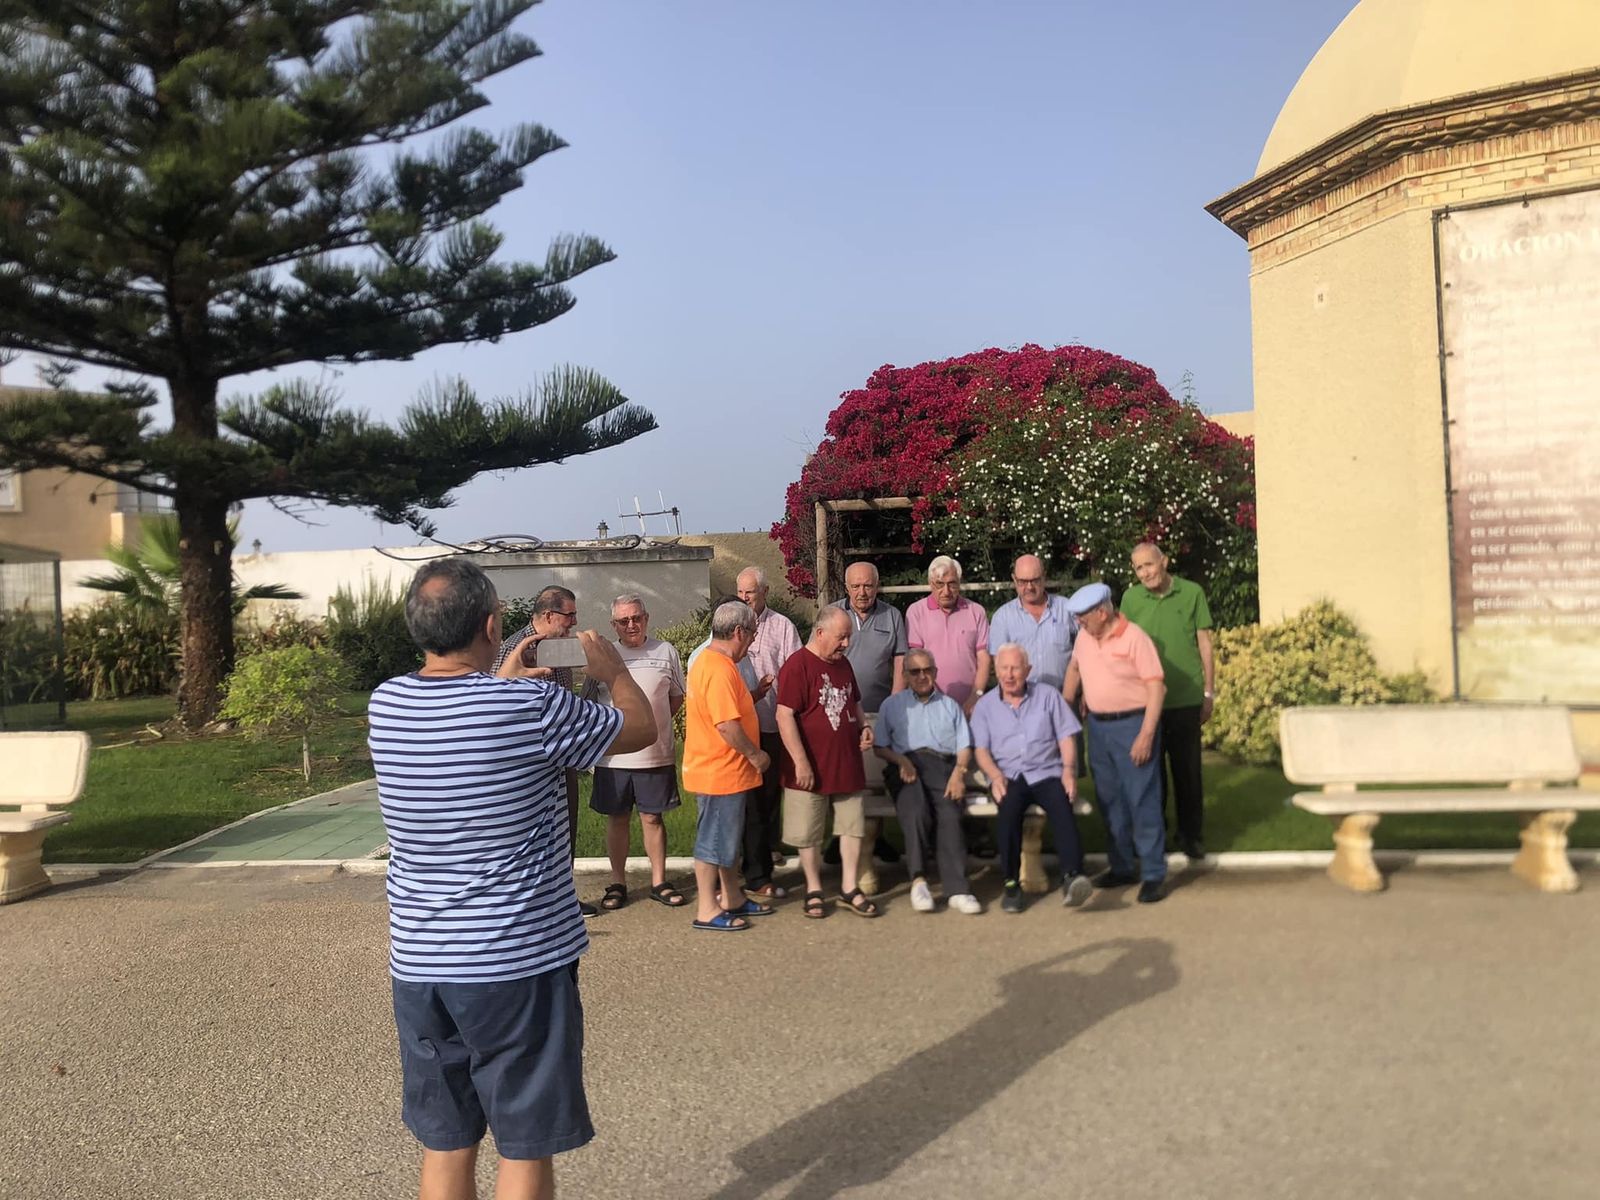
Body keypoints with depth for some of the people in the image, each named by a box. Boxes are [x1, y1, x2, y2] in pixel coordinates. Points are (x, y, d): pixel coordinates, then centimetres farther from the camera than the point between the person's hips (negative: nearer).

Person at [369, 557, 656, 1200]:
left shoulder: (384, 705, -3)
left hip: (420, 964, 5)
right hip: (521, 963, -5)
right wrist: (613, 669, 17)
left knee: (445, 1144, 17)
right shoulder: (535, 708, -17)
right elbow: (642, 728, 0)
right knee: (526, 1148, 9)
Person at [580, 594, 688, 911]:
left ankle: (659, 882, 18)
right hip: (612, 756, 0)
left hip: (655, 755, 0)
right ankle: (617, 883, 20)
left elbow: (677, 697, 13)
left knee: (653, 817, 7)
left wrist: (655, 723, 4)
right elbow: (589, 705, 8)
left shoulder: (665, 652, 3)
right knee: (617, 819, 9)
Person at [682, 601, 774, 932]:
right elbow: (727, 725, -27)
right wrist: (755, 755, -16)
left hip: (723, 770, 11)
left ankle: (732, 898, 31)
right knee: (713, 840, 0)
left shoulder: (709, 660, 11)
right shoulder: (720, 669, -23)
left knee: (728, 837, 19)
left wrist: (753, 695, 11)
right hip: (720, 772, -11)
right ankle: (707, 910, 9)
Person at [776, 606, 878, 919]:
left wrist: (863, 727, 6)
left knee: (853, 827, 11)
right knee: (809, 834, 6)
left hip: (848, 765, 7)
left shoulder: (843, 664, 10)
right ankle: (814, 890, 21)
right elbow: (785, 716, -19)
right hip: (811, 770, -7)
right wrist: (800, 762, -21)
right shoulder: (797, 666, -15)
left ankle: (850, 887, 22)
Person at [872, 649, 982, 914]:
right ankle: (918, 879, -29)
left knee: (950, 815, -29)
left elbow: (964, 747, 18)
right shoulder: (892, 705, 24)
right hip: (907, 766, -1)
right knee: (916, 812, -33)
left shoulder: (950, 706, 29)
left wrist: (959, 772, -2)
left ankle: (957, 889, -33)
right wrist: (900, 760, -6)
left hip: (944, 766, 1)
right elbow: (879, 746, 14)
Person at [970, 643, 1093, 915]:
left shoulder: (1048, 696, 14)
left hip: (1046, 773, 0)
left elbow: (1066, 737, 9)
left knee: (1062, 806, -33)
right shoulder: (985, 706, 14)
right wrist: (995, 775, -13)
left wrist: (1069, 770, -8)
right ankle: (1011, 883, -25)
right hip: (1008, 776, 0)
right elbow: (981, 749, 6)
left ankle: (1072, 876, -43)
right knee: (1008, 808, -33)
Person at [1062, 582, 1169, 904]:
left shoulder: (1135, 638, -14)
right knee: (1110, 802, 13)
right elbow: (1074, 668, 24)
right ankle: (1121, 868, 25)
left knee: (1142, 801, -4)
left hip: (1132, 724, -7)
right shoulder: (1085, 638, 6)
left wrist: (1146, 735, -20)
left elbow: (1156, 687, -16)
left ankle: (1153, 875, 3)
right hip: (1098, 726, 7)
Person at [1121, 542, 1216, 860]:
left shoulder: (1192, 593, -3)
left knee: (1188, 769, 6)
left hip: (1186, 700, -1)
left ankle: (1191, 834, 20)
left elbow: (1205, 644, 3)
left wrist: (1209, 693, 3)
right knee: (1150, 768, 10)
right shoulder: (1131, 598, 0)